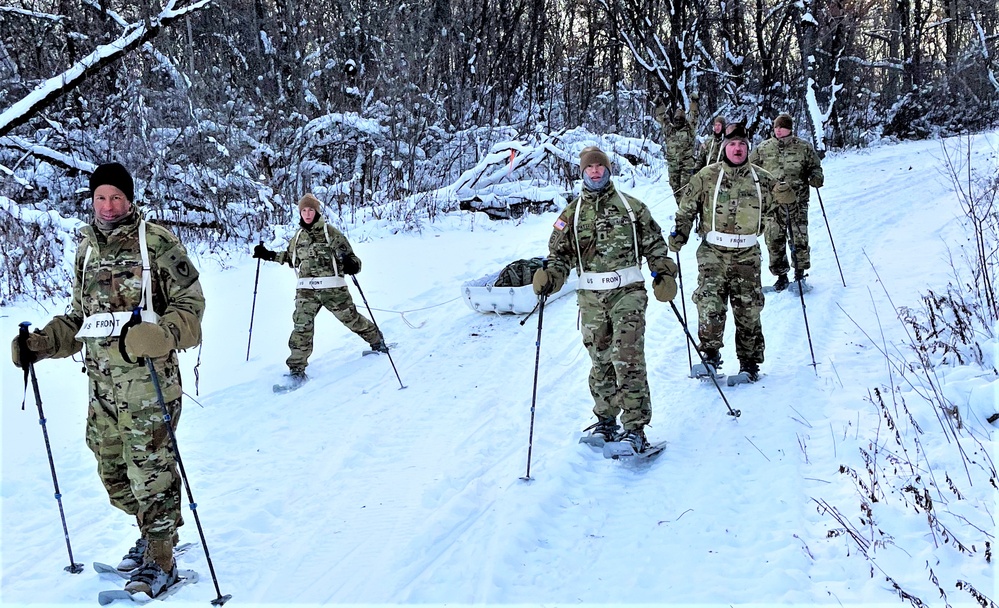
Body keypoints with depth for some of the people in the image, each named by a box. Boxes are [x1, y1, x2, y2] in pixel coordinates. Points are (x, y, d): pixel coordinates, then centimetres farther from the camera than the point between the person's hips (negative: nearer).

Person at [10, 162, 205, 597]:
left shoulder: (156, 240, -5)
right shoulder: (87, 248, 15)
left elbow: (190, 302, -8)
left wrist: (162, 335, -26)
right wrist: (41, 343, 7)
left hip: (148, 377, -6)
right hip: (101, 381, 7)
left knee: (150, 468, -3)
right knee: (113, 469, 12)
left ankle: (161, 561, 9)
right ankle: (152, 534, 32)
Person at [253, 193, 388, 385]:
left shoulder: (330, 232, -3)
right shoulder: (298, 237, 12)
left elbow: (347, 254, -5)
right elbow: (290, 257, 32)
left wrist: (351, 265, -28)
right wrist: (268, 255, 24)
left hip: (332, 288, -3)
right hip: (306, 290, 3)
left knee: (350, 318, 8)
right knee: (302, 326, -10)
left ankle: (376, 340, 35)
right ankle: (297, 368, -5)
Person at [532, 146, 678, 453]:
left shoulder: (631, 206, 7)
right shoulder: (571, 214, 11)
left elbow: (654, 243, 12)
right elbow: (560, 255, 10)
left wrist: (664, 274, 2)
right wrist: (549, 277, -8)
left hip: (628, 292, -2)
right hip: (591, 297, 3)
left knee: (628, 359, -12)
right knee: (600, 361, 8)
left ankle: (634, 427, -12)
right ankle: (605, 421, 21)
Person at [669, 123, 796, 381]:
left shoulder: (760, 178, 8)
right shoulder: (707, 176, 1)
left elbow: (770, 210, 19)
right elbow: (687, 209, 7)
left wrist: (783, 196, -1)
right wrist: (680, 233, -5)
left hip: (747, 255, 2)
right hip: (713, 253, -2)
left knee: (749, 310, 4)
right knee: (710, 305, -12)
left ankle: (750, 362, 15)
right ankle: (710, 354, 4)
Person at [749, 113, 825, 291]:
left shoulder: (803, 147, 4)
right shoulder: (763, 149, 7)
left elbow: (814, 166, 12)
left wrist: (816, 177, -9)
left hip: (797, 202, -1)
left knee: (799, 238, 0)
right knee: (774, 240, 1)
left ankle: (800, 273, 18)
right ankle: (781, 276, 13)